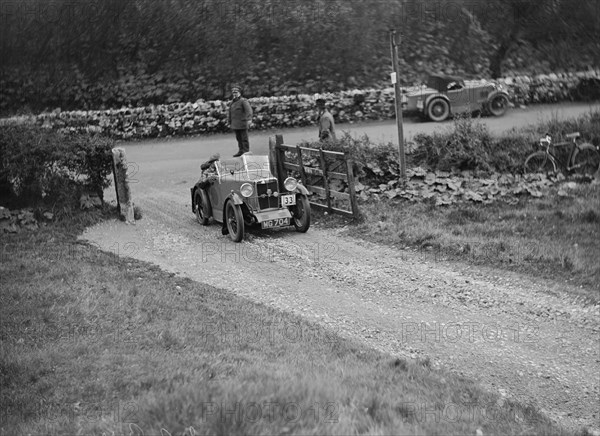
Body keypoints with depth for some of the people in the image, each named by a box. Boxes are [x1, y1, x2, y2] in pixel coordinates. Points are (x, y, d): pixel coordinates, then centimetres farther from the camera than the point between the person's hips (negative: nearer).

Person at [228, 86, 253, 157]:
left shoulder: (243, 101, -8)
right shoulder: (232, 102, 16)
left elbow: (249, 110, -20)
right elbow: (230, 113, 23)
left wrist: (249, 119, -33)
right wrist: (230, 123, 23)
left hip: (242, 123, -7)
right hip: (235, 124, 7)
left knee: (244, 138, -4)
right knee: (239, 138, 11)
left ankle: (246, 152, 0)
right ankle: (241, 151, 18)